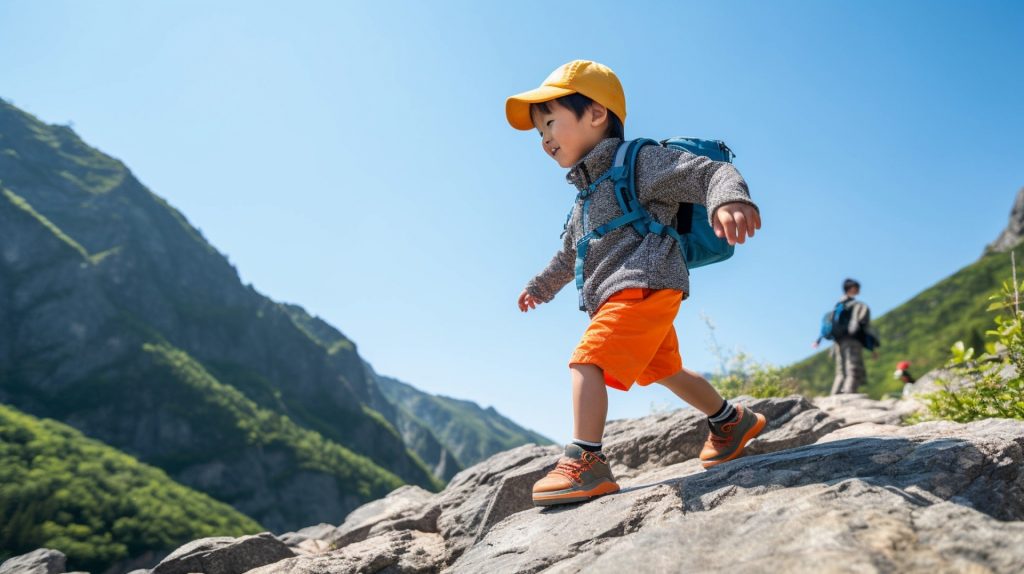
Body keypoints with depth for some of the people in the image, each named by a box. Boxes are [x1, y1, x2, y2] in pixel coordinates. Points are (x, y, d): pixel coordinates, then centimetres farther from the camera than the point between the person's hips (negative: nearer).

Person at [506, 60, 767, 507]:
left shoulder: (639, 160, -5)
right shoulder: (586, 194, 23)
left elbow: (710, 172, -17)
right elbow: (570, 254, 38)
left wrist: (729, 199, -39)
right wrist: (541, 286, 48)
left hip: (645, 285, -10)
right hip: (618, 297, 10)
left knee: (587, 360, -20)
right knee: (664, 370, 20)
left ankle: (584, 462, -22)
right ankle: (732, 420, 38)